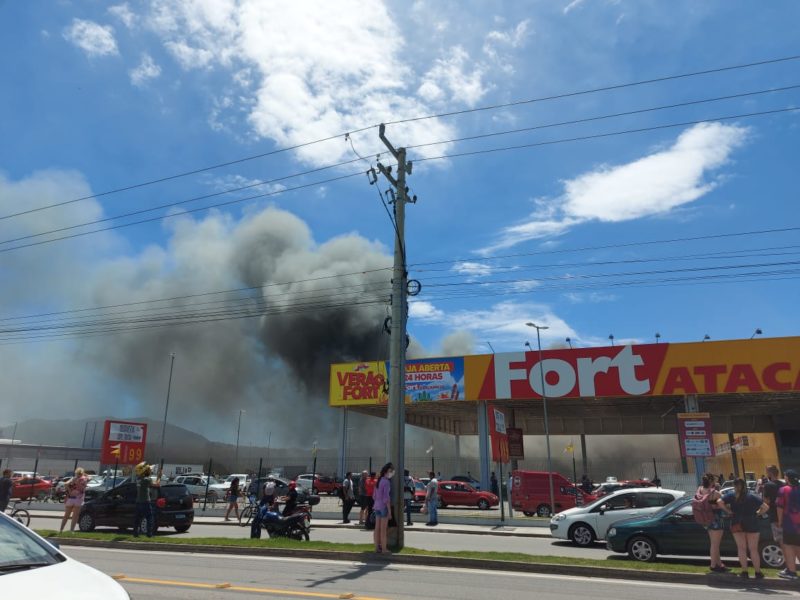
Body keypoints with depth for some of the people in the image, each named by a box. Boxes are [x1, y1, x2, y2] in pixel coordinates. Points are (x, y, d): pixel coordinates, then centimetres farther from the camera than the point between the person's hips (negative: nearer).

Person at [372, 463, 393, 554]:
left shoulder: (378, 481, 10)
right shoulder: (386, 482, -16)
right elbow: (386, 497, -19)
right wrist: (389, 509, -15)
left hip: (377, 506, 8)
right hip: (384, 506, -8)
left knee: (377, 528, 10)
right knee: (383, 529, -3)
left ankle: (377, 547, 15)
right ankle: (384, 549, 2)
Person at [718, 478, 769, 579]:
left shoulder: (731, 496, -1)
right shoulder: (752, 496, 0)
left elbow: (719, 502, -14)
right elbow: (766, 507, -6)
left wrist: (728, 511, -2)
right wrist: (757, 513, 6)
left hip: (737, 524, 0)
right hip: (751, 525, 0)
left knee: (741, 549, 8)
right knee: (753, 549, 8)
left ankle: (744, 572, 9)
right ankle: (758, 572, 10)